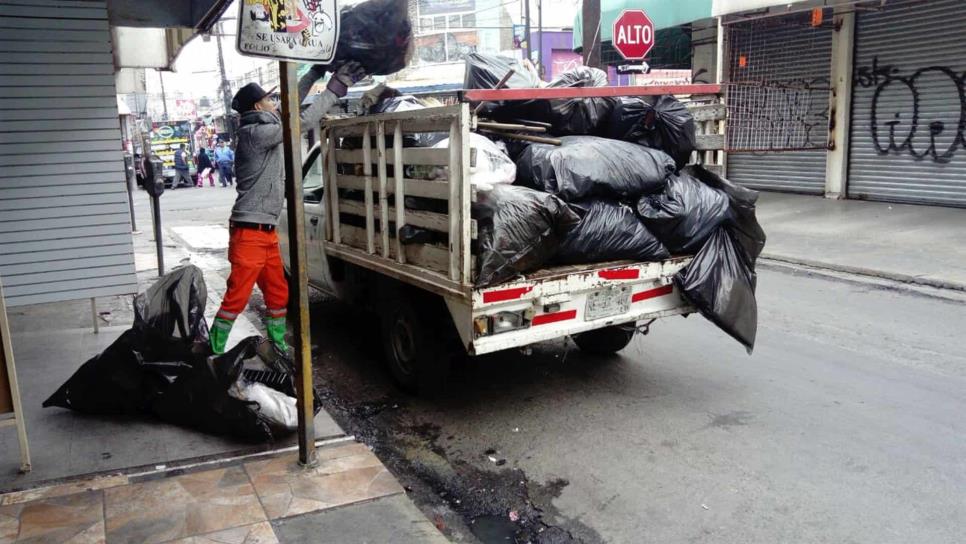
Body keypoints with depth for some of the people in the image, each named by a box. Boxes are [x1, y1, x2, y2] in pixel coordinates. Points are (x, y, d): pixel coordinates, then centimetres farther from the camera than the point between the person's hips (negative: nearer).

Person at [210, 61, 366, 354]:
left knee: (278, 293, 15)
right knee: (236, 298, -4)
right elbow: (301, 122, -21)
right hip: (250, 232, -9)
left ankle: (278, 346, 27)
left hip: (266, 231, 9)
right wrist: (333, 90, -16)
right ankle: (213, 352, 6)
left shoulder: (263, 129, 12)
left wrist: (316, 72, 17)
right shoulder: (254, 133, -15)